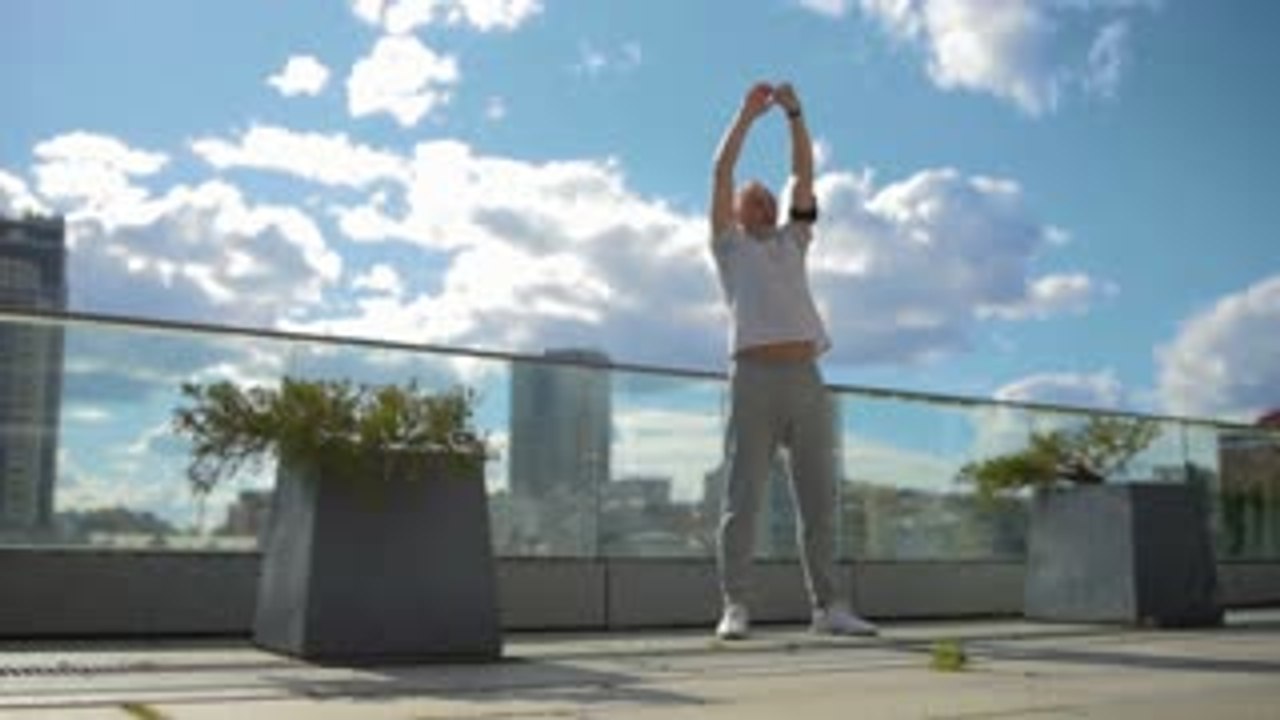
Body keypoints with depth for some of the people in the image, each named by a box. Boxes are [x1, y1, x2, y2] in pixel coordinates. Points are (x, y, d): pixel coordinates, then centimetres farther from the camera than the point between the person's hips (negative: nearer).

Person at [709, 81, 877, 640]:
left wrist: (794, 113, 12)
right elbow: (721, 174, 10)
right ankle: (735, 608, -5)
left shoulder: (792, 241, 28)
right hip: (754, 377, -4)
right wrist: (747, 114, 8)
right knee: (743, 496, -6)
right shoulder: (729, 246, 19)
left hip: (805, 378, 4)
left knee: (818, 497, 1)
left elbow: (804, 175, 20)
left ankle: (828, 607, 3)